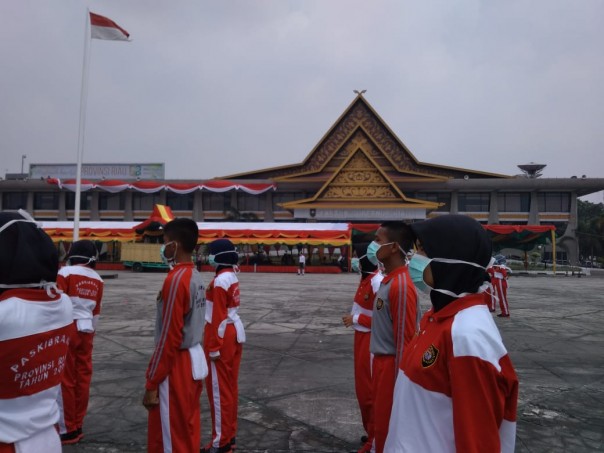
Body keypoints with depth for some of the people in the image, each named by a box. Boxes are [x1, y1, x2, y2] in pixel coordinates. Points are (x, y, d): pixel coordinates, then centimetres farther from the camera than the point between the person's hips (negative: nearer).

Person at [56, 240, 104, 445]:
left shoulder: (66, 272, -9)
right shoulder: (97, 279, 6)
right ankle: (77, 426, 22)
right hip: (86, 330, 5)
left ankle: (67, 430, 10)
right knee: (83, 377, 11)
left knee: (65, 379, 3)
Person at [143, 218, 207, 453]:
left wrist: (151, 383, -14)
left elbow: (169, 337, -21)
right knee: (188, 431, 19)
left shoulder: (176, 279, -20)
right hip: (194, 361, 9)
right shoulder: (196, 276, 7)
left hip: (176, 367, -9)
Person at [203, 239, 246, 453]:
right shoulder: (231, 276, 8)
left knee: (219, 388, 2)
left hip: (223, 335, -9)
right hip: (235, 333, 9)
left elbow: (218, 317, -20)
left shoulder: (220, 280, -19)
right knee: (230, 386, 16)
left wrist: (214, 347, -17)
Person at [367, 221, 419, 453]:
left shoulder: (401, 286, -24)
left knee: (387, 427, 8)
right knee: (380, 420, 23)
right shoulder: (388, 279, 5)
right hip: (381, 361, 9)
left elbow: (404, 340, -21)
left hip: (391, 364, -9)